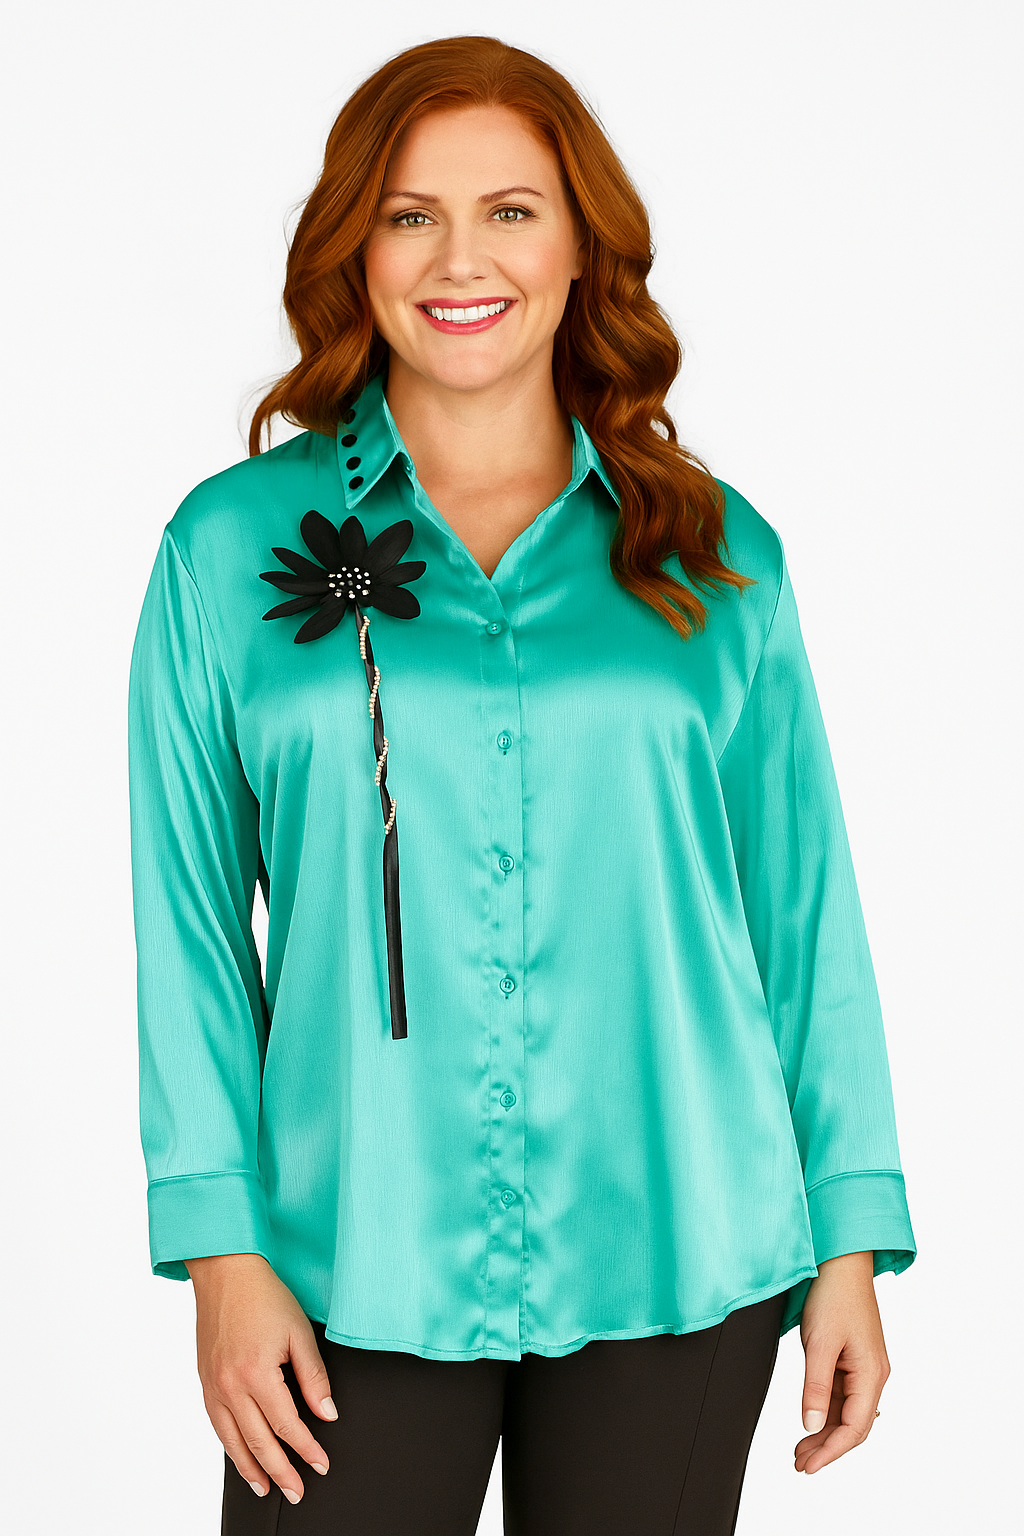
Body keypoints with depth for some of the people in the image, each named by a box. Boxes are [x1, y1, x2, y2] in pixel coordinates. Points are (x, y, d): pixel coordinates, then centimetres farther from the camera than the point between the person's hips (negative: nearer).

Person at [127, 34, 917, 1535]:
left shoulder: (718, 555, 5)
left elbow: (804, 910, 6)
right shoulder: (235, 546, 3)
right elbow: (188, 920, 2)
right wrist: (222, 1249, -5)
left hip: (672, 1262, 1)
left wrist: (851, 1241, 3)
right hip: (359, 1272, -1)